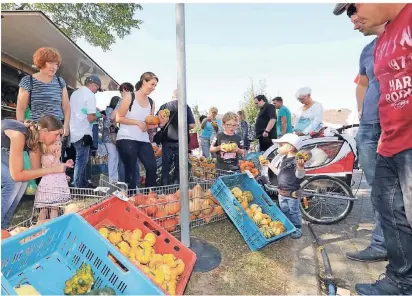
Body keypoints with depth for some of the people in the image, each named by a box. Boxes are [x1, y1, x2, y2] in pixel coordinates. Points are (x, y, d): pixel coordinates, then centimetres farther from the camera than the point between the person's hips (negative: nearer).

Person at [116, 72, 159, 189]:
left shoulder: (150, 102, 13)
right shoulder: (130, 96, -2)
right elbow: (118, 118, -7)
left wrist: (154, 124, -3)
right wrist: (137, 122, -14)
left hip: (143, 140, 5)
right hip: (126, 139, -5)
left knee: (152, 167, -5)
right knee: (131, 170, 0)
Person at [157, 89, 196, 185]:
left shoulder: (164, 106, 3)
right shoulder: (186, 107, -2)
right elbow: (191, 125, -5)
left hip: (167, 142, 2)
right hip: (181, 142, -1)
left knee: (165, 167, 10)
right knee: (179, 167, 7)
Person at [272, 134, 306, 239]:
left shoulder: (297, 160, -22)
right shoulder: (282, 159, 3)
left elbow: (300, 176, -32)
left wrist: (300, 166, -51)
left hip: (292, 193, -8)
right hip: (281, 192, 8)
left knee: (294, 212, 10)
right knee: (284, 210, 21)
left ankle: (297, 229, 28)